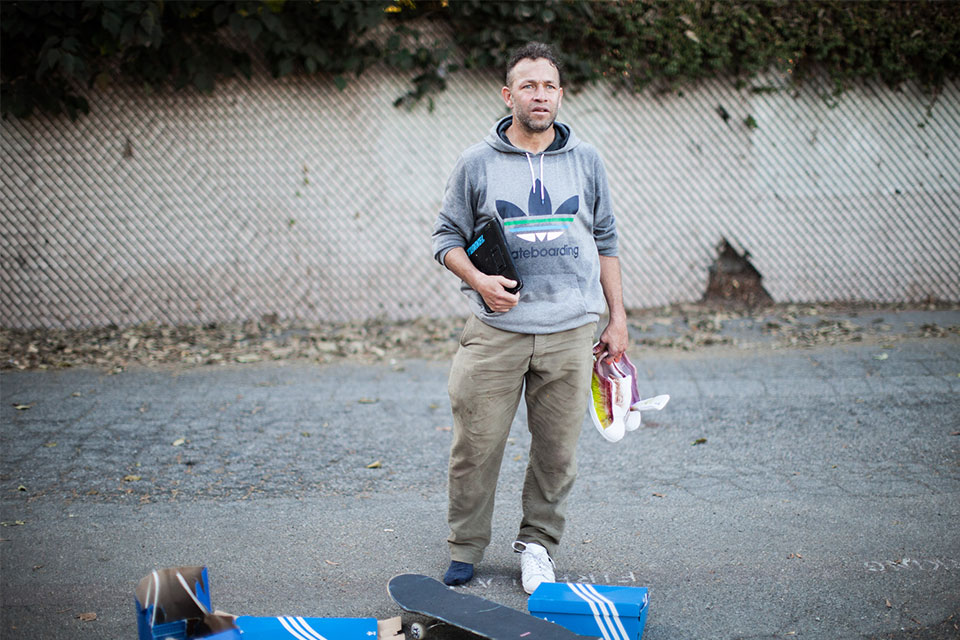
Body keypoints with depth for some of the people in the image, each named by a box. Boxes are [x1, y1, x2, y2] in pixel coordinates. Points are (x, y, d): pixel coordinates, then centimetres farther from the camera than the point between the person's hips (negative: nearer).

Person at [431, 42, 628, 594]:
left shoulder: (586, 160, 10)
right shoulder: (477, 163, 5)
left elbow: (606, 241, 15)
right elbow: (448, 237, 9)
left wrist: (617, 318, 11)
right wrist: (479, 280, -10)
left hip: (571, 330, 2)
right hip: (496, 330, -1)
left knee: (558, 449, 3)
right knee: (477, 445, -1)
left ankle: (538, 545, 21)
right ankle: (466, 548, 16)